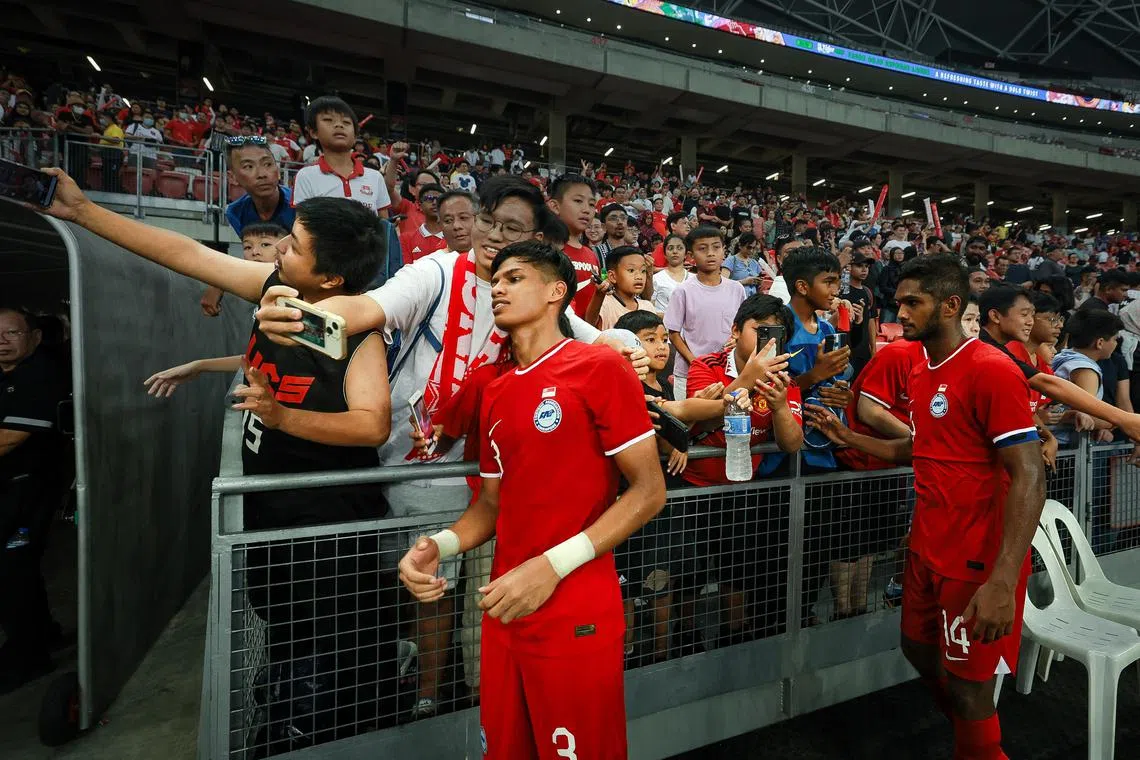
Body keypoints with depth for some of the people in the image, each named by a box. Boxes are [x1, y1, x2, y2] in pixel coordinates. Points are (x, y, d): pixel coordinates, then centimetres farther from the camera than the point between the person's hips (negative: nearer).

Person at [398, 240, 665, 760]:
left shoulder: (599, 367, -10)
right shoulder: (495, 394, 10)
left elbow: (649, 491, -13)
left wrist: (552, 566, -20)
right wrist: (436, 546, -4)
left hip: (576, 618, -6)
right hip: (503, 613, 6)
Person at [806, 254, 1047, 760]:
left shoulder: (993, 370, -18)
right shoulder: (920, 373, 8)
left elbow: (1028, 477, -22)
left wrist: (1002, 581, -27)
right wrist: (848, 438, 9)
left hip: (978, 561, -8)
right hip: (927, 550, 8)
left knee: (968, 686, 7)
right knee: (919, 650, 22)